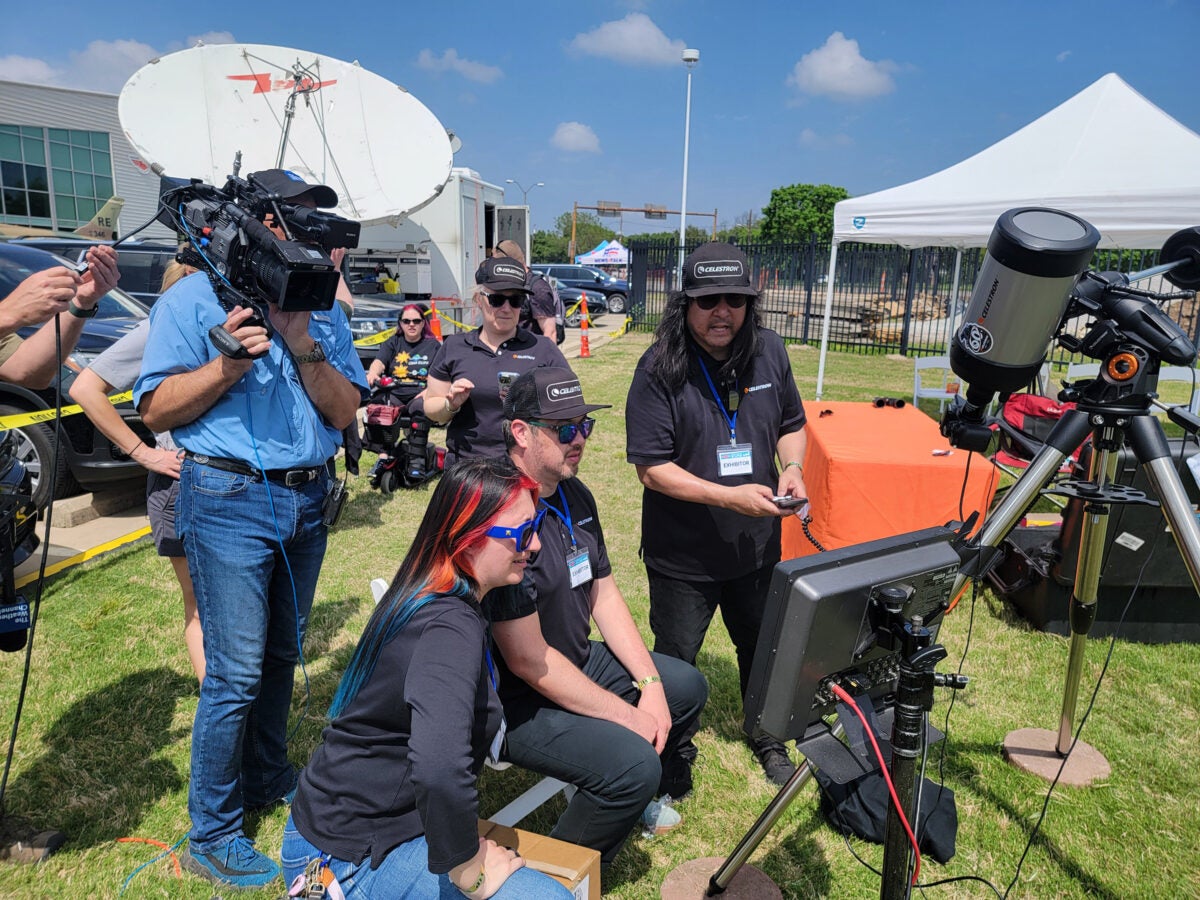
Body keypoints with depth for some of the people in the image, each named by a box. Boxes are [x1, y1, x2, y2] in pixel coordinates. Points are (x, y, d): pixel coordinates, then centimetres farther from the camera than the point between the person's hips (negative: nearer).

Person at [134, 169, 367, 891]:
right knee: (237, 673, -2)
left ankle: (268, 778, 38)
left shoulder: (324, 309, 10)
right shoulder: (196, 298, -2)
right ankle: (212, 837, 16)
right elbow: (156, 409, -7)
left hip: (308, 498, 5)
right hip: (231, 499, -5)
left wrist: (304, 348, -13)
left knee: (282, 655, 17)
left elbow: (346, 412, 1)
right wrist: (230, 363, -20)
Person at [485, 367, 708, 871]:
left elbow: (604, 594, 7)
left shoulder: (575, 497, 0)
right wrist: (627, 717, -18)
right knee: (633, 762, -24)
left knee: (687, 687, 11)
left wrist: (651, 684, -2)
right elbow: (528, 661, -26)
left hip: (577, 661, 9)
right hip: (515, 699, -9)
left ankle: (630, 797, 33)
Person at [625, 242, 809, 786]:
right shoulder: (660, 369, -20)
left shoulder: (769, 351, -3)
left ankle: (768, 738, 51)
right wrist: (730, 497, -26)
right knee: (674, 662, 15)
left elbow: (791, 423, 11)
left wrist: (791, 467, -9)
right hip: (683, 556, -4)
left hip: (757, 545, 5)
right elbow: (652, 469, -20)